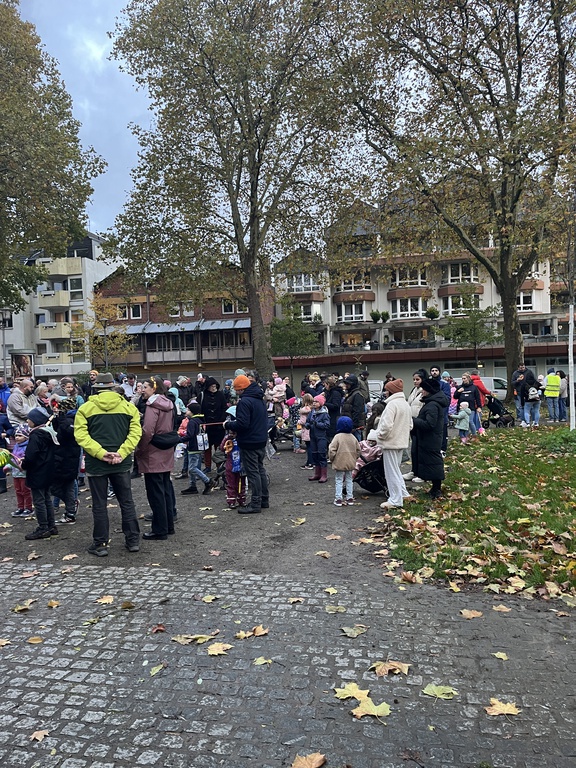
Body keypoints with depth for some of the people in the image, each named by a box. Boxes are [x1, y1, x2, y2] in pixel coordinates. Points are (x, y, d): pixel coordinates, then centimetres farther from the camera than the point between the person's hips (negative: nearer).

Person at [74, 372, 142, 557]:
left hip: (96, 463, -1)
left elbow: (81, 435, -11)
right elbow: (135, 433, -8)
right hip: (122, 463, 1)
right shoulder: (128, 406, 2)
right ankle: (133, 540, 18)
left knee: (99, 505, 9)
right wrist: (121, 453, -13)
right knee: (126, 502, 13)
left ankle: (100, 544, 15)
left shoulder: (85, 408, -1)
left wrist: (101, 453, -15)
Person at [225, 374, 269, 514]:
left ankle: (255, 504, 2)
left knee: (253, 472, -3)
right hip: (261, 440, 9)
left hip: (249, 443, -9)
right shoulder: (259, 399, 11)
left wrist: (228, 425, -8)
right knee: (260, 469, 16)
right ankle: (264, 500, 24)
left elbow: (242, 424, -26)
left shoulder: (245, 401, -19)